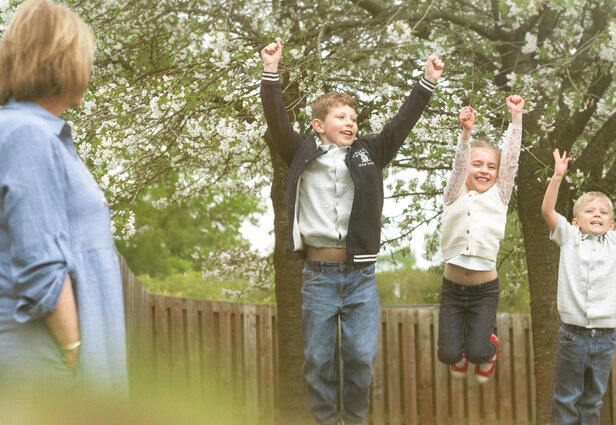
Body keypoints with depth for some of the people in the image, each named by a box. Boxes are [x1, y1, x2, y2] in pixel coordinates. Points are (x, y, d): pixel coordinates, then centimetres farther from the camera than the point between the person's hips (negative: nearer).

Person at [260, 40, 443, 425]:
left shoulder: (369, 154, 9)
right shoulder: (303, 153, 5)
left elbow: (403, 123, 4)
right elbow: (277, 120, -5)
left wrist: (428, 83, -4)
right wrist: (271, 74, -14)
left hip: (361, 274, 1)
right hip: (319, 273, -1)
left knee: (361, 357, 2)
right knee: (318, 359, 6)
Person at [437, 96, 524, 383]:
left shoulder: (499, 196, 5)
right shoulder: (455, 196, 3)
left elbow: (511, 159, -4)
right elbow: (458, 165, -14)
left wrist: (516, 116, -11)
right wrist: (466, 133, -31)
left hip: (485, 289, 0)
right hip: (452, 287, 0)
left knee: (476, 353, -7)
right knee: (448, 354, -3)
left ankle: (489, 348, 29)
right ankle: (460, 351, 33)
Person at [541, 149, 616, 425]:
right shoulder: (568, 237, 2)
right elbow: (547, 210, -9)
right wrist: (558, 176, -19)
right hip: (573, 334, -2)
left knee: (593, 398, 11)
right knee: (567, 397, 8)